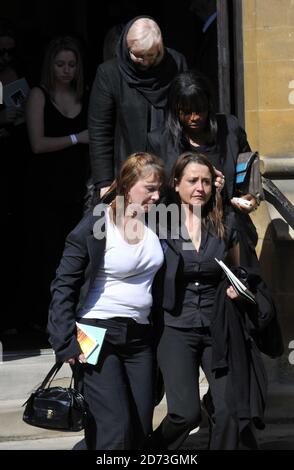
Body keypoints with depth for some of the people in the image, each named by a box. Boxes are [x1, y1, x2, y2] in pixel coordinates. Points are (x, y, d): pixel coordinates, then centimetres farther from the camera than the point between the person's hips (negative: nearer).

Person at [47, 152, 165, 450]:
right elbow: (63, 286, -8)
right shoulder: (94, 227, -11)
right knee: (116, 429, -14)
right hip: (99, 334, -6)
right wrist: (67, 343, -14)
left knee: (141, 430, 5)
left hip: (139, 334, 6)